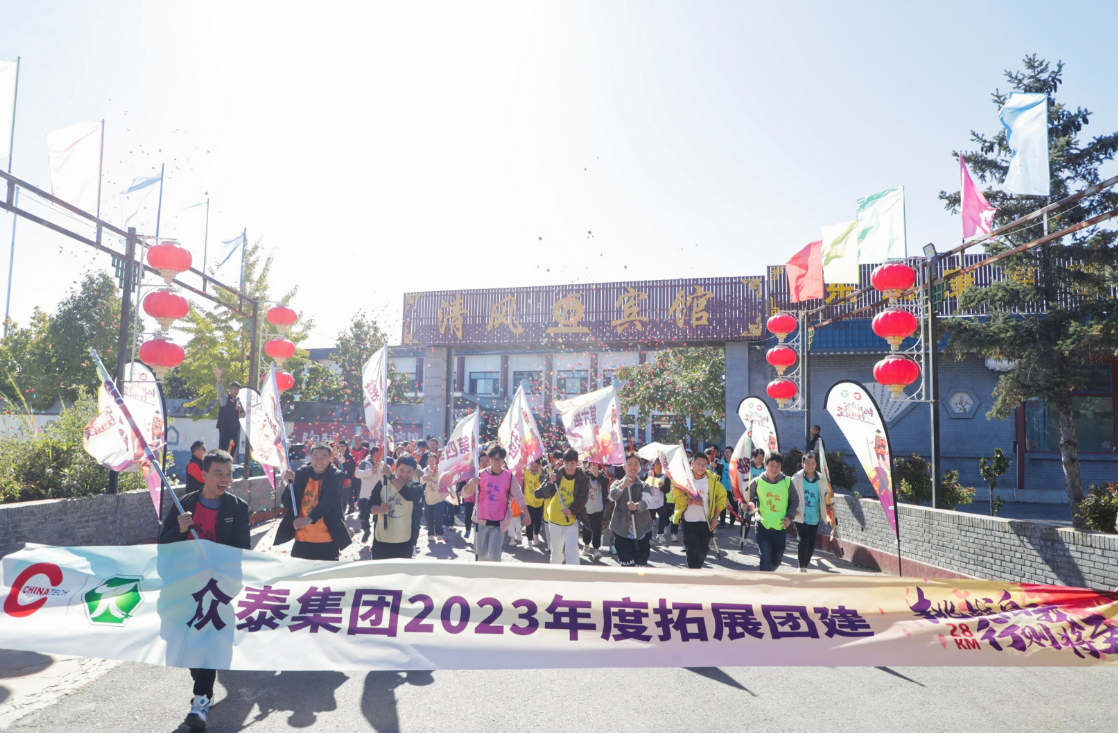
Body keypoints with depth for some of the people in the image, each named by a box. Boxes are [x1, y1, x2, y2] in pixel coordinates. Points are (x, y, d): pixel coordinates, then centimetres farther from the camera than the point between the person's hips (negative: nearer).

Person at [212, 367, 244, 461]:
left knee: (233, 452, 8)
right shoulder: (225, 398, -1)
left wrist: (241, 410, -3)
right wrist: (219, 379, -40)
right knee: (223, 451, -11)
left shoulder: (238, 402, 17)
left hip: (235, 429, 6)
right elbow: (221, 390, -21)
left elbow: (242, 415, 22)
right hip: (225, 428, -6)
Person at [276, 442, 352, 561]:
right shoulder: (302, 473, 5)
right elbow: (286, 504, 5)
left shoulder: (335, 476, -5)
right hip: (302, 540, 3)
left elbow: (329, 501, -21)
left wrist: (309, 519, -35)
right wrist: (290, 482, -12)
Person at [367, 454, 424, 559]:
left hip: (404, 542, -2)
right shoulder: (383, 483, 2)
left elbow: (409, 494, -28)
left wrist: (390, 476, -31)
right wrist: (380, 509, -24)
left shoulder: (417, 487, -4)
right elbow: (370, 506, -1)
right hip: (381, 540, 2)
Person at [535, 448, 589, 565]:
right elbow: (542, 494, -10)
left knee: (572, 550, -14)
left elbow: (581, 500, -9)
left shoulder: (583, 479, -9)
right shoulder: (555, 474, -9)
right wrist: (550, 483, -28)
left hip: (571, 520, -1)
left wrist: (572, 510, -28)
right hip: (554, 520, 1)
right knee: (556, 551, 15)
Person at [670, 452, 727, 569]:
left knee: (703, 549, 13)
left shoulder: (712, 479, -1)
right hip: (689, 521, -3)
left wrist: (716, 517, 0)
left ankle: (697, 568, 34)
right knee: (692, 550, -5)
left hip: (706, 521, 3)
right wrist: (692, 501, -27)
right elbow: (677, 496, -14)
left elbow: (721, 497, 5)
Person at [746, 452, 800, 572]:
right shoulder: (757, 482, -4)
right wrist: (750, 505, -16)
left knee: (777, 560, 15)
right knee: (766, 557, -11)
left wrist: (790, 516, -3)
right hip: (763, 526, -2)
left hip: (780, 527, 2)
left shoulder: (787, 482, -1)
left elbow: (794, 501, 10)